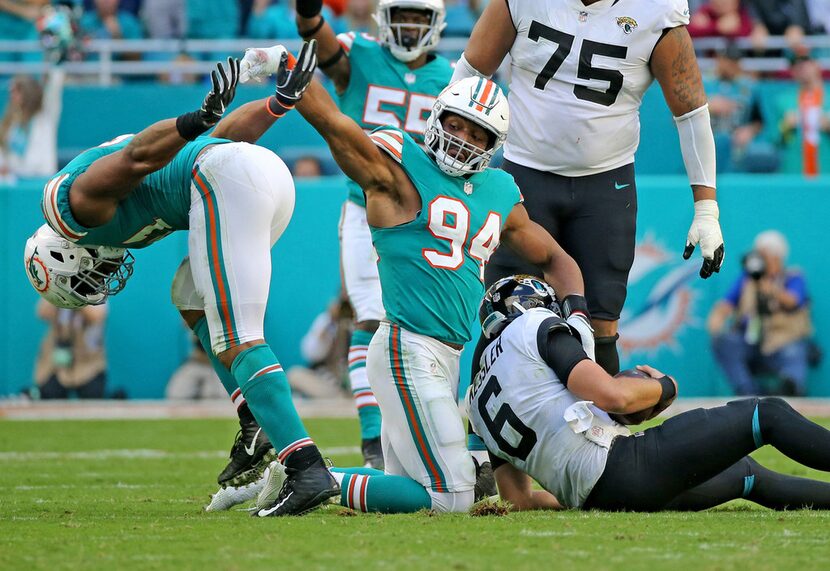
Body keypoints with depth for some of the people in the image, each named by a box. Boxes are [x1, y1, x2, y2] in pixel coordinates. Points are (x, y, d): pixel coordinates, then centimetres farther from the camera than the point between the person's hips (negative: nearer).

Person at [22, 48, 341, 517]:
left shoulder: (75, 202, 8)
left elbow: (138, 157, -11)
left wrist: (199, 120, -28)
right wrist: (281, 102, 17)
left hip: (230, 179, -10)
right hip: (276, 171, 10)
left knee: (236, 342, -10)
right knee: (192, 298, 27)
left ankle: (307, 468, -21)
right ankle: (259, 424, 15)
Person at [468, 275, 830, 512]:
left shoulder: (479, 402, 21)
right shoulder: (536, 329, -1)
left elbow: (518, 500, 20)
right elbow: (614, 395, -13)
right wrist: (664, 387, 7)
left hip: (593, 499, 8)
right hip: (620, 467, -8)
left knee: (747, 475, 26)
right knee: (769, 416, 3)